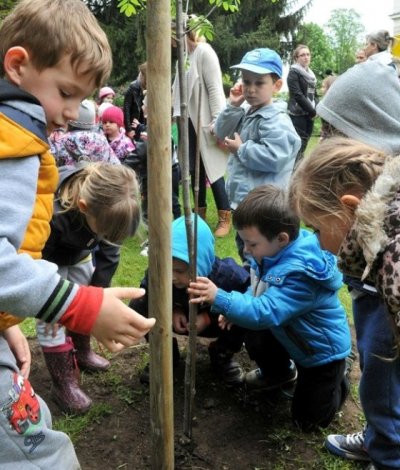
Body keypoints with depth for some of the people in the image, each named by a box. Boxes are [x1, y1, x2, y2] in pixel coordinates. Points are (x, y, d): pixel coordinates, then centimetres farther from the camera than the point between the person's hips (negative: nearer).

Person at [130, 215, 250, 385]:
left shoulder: (227, 275, -34)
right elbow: (146, 292, -11)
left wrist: (209, 317, -31)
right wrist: (172, 310, -28)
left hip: (214, 322, -1)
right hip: (180, 320, 2)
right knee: (138, 307, -23)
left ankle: (221, 356, 1)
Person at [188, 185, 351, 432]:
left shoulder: (300, 275, -40)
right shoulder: (277, 252, -13)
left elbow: (266, 312, -45)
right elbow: (262, 292, 1)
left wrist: (220, 299, -53)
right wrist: (237, 308, -16)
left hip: (324, 350, -7)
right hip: (293, 335, 7)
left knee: (308, 420, 3)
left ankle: (337, 378, 30)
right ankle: (279, 372, 20)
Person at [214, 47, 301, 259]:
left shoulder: (276, 121, -20)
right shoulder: (246, 114, 11)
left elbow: (273, 158, -29)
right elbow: (221, 132, 13)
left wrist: (241, 149, -17)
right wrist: (232, 106, 0)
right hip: (242, 200, 10)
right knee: (245, 249, 25)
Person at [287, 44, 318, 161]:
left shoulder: (310, 74, 18)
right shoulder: (293, 72, -4)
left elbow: (314, 94, 19)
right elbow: (297, 95, -14)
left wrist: (316, 109, -2)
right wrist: (312, 111, -12)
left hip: (309, 114, 7)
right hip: (298, 114, -7)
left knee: (304, 145, 7)